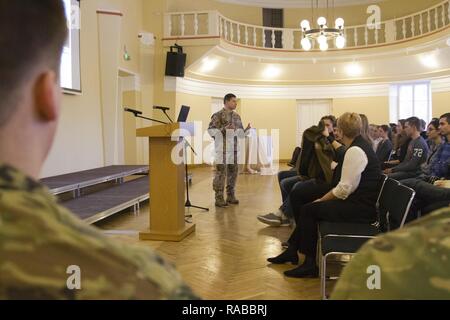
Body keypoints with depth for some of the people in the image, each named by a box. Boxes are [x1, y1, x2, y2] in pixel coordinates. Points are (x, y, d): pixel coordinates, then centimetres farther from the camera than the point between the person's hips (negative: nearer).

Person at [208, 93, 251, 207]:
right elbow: (210, 130, -11)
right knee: (221, 173, -4)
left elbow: (240, 134, 17)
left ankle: (231, 196, 22)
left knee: (233, 172, 10)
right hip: (222, 149, -7)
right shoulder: (218, 115, -5)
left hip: (234, 149, 7)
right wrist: (224, 129, -21)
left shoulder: (237, 116, 15)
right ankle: (219, 199, 2)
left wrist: (247, 129, -2)